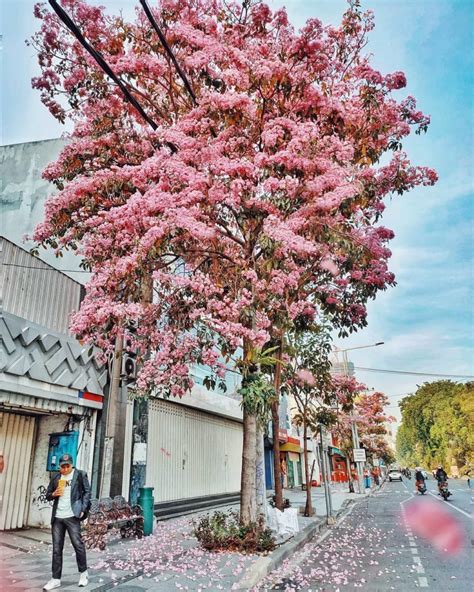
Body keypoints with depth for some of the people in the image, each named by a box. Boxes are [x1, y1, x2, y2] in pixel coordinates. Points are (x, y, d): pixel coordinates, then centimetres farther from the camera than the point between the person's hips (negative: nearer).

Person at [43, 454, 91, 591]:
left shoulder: (80, 475, 0)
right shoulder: (56, 478, 12)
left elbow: (87, 492, -1)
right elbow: (48, 495, 18)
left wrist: (83, 509, -11)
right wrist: (53, 494, -5)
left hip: (72, 516, -4)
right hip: (57, 517, 4)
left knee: (78, 544, -3)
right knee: (56, 548, 7)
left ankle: (83, 573, 15)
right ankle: (56, 579, 17)